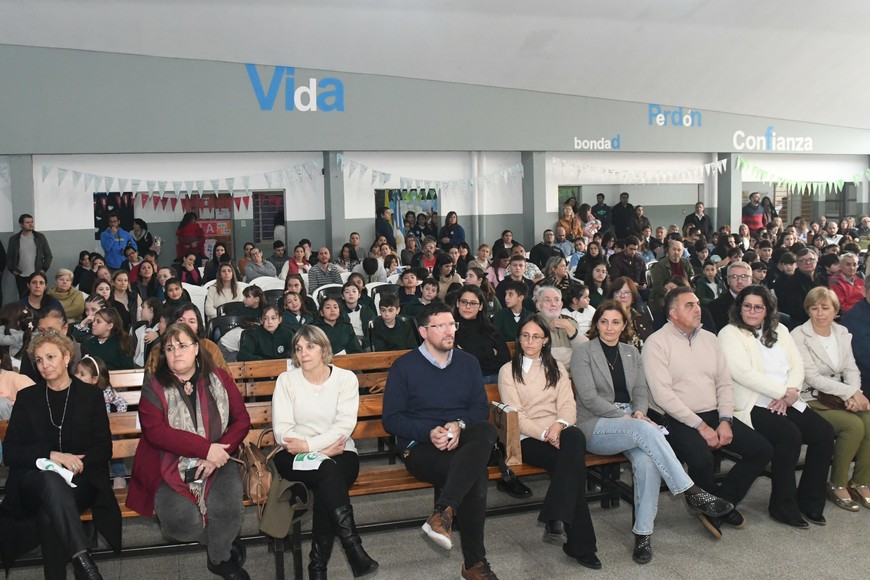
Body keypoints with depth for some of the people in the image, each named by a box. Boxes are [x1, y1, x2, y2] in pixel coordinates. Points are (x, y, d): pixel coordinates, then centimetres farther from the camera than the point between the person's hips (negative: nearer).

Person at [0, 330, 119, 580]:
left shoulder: (91, 395, 9)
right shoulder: (26, 398, 11)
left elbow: (104, 448, 5)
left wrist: (75, 464, -16)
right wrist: (52, 456, -15)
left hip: (81, 481, 0)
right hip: (35, 480, 0)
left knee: (49, 514, -35)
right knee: (51, 478, -37)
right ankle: (82, 557, -44)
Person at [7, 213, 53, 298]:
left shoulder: (40, 237, 2)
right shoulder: (14, 239, 3)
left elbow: (48, 255, 5)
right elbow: (9, 257, 10)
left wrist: (44, 269, -4)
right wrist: (12, 270, -3)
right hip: (21, 277, 1)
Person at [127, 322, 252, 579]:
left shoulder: (219, 379, 7)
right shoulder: (154, 386, 1)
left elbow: (241, 419, 3)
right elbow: (155, 431, -12)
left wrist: (217, 454, -14)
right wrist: (206, 448, -20)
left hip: (217, 462, 1)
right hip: (171, 466, -1)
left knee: (226, 510, -25)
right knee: (181, 521, -25)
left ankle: (221, 558, 7)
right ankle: (228, 543, 6)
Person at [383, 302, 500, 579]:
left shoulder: (468, 362, 14)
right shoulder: (404, 366, 2)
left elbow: (481, 407, 9)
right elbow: (391, 418, -1)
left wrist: (459, 425, -14)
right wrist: (429, 432, -18)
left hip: (462, 440, 4)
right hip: (420, 447, -4)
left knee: (486, 430, -35)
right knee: (476, 473, -34)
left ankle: (444, 512, -44)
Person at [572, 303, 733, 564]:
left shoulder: (631, 352, 17)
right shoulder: (583, 352, 0)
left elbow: (641, 391, 13)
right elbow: (588, 396, -9)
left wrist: (638, 412, -10)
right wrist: (624, 416, -17)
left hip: (630, 421, 4)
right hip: (595, 425, -4)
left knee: (647, 460, -31)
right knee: (646, 430, -35)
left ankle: (643, 533, -24)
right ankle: (692, 493, -32)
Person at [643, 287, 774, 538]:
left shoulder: (709, 338, 13)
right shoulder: (657, 343, -8)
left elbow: (724, 383, 12)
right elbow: (663, 395, -16)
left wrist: (725, 421, -5)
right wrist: (700, 426, -17)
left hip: (714, 415, 7)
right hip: (678, 420, -7)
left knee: (763, 449, -6)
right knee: (701, 460, -32)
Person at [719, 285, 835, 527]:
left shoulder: (778, 330, 19)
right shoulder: (730, 334, -2)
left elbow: (797, 364, 10)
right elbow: (744, 374, -14)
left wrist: (790, 392, -9)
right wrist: (783, 392, -15)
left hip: (786, 403, 7)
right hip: (752, 405, -6)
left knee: (824, 432, -14)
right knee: (790, 435, -29)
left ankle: (810, 501, 1)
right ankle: (782, 506, -12)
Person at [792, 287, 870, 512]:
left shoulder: (842, 333, 11)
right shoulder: (799, 336, -8)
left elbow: (851, 369, 8)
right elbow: (812, 377, -15)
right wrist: (850, 391, -17)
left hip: (839, 397, 6)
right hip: (812, 401, -6)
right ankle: (837, 485, -9)